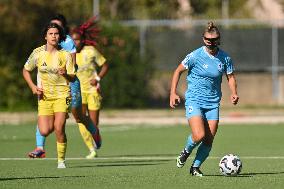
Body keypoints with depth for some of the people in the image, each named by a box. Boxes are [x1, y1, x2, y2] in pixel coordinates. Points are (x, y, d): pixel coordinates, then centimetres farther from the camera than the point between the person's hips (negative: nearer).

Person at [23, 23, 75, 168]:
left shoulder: (65, 55, -5)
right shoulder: (37, 53, -2)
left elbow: (73, 78, -1)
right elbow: (25, 70, 13)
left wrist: (65, 74, -23)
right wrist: (33, 86, -1)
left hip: (62, 94, -2)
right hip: (44, 96, 2)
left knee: (59, 129, -17)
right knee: (45, 132, -8)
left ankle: (61, 160, 1)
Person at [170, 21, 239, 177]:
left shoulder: (225, 58, -1)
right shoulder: (195, 56, -10)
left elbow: (230, 77, 11)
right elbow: (178, 71, 1)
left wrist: (234, 93, -7)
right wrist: (173, 93, -7)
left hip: (213, 103, 4)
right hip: (194, 101, -4)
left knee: (209, 140, -1)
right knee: (199, 136, -20)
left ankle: (195, 167, 20)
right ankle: (186, 151, 13)